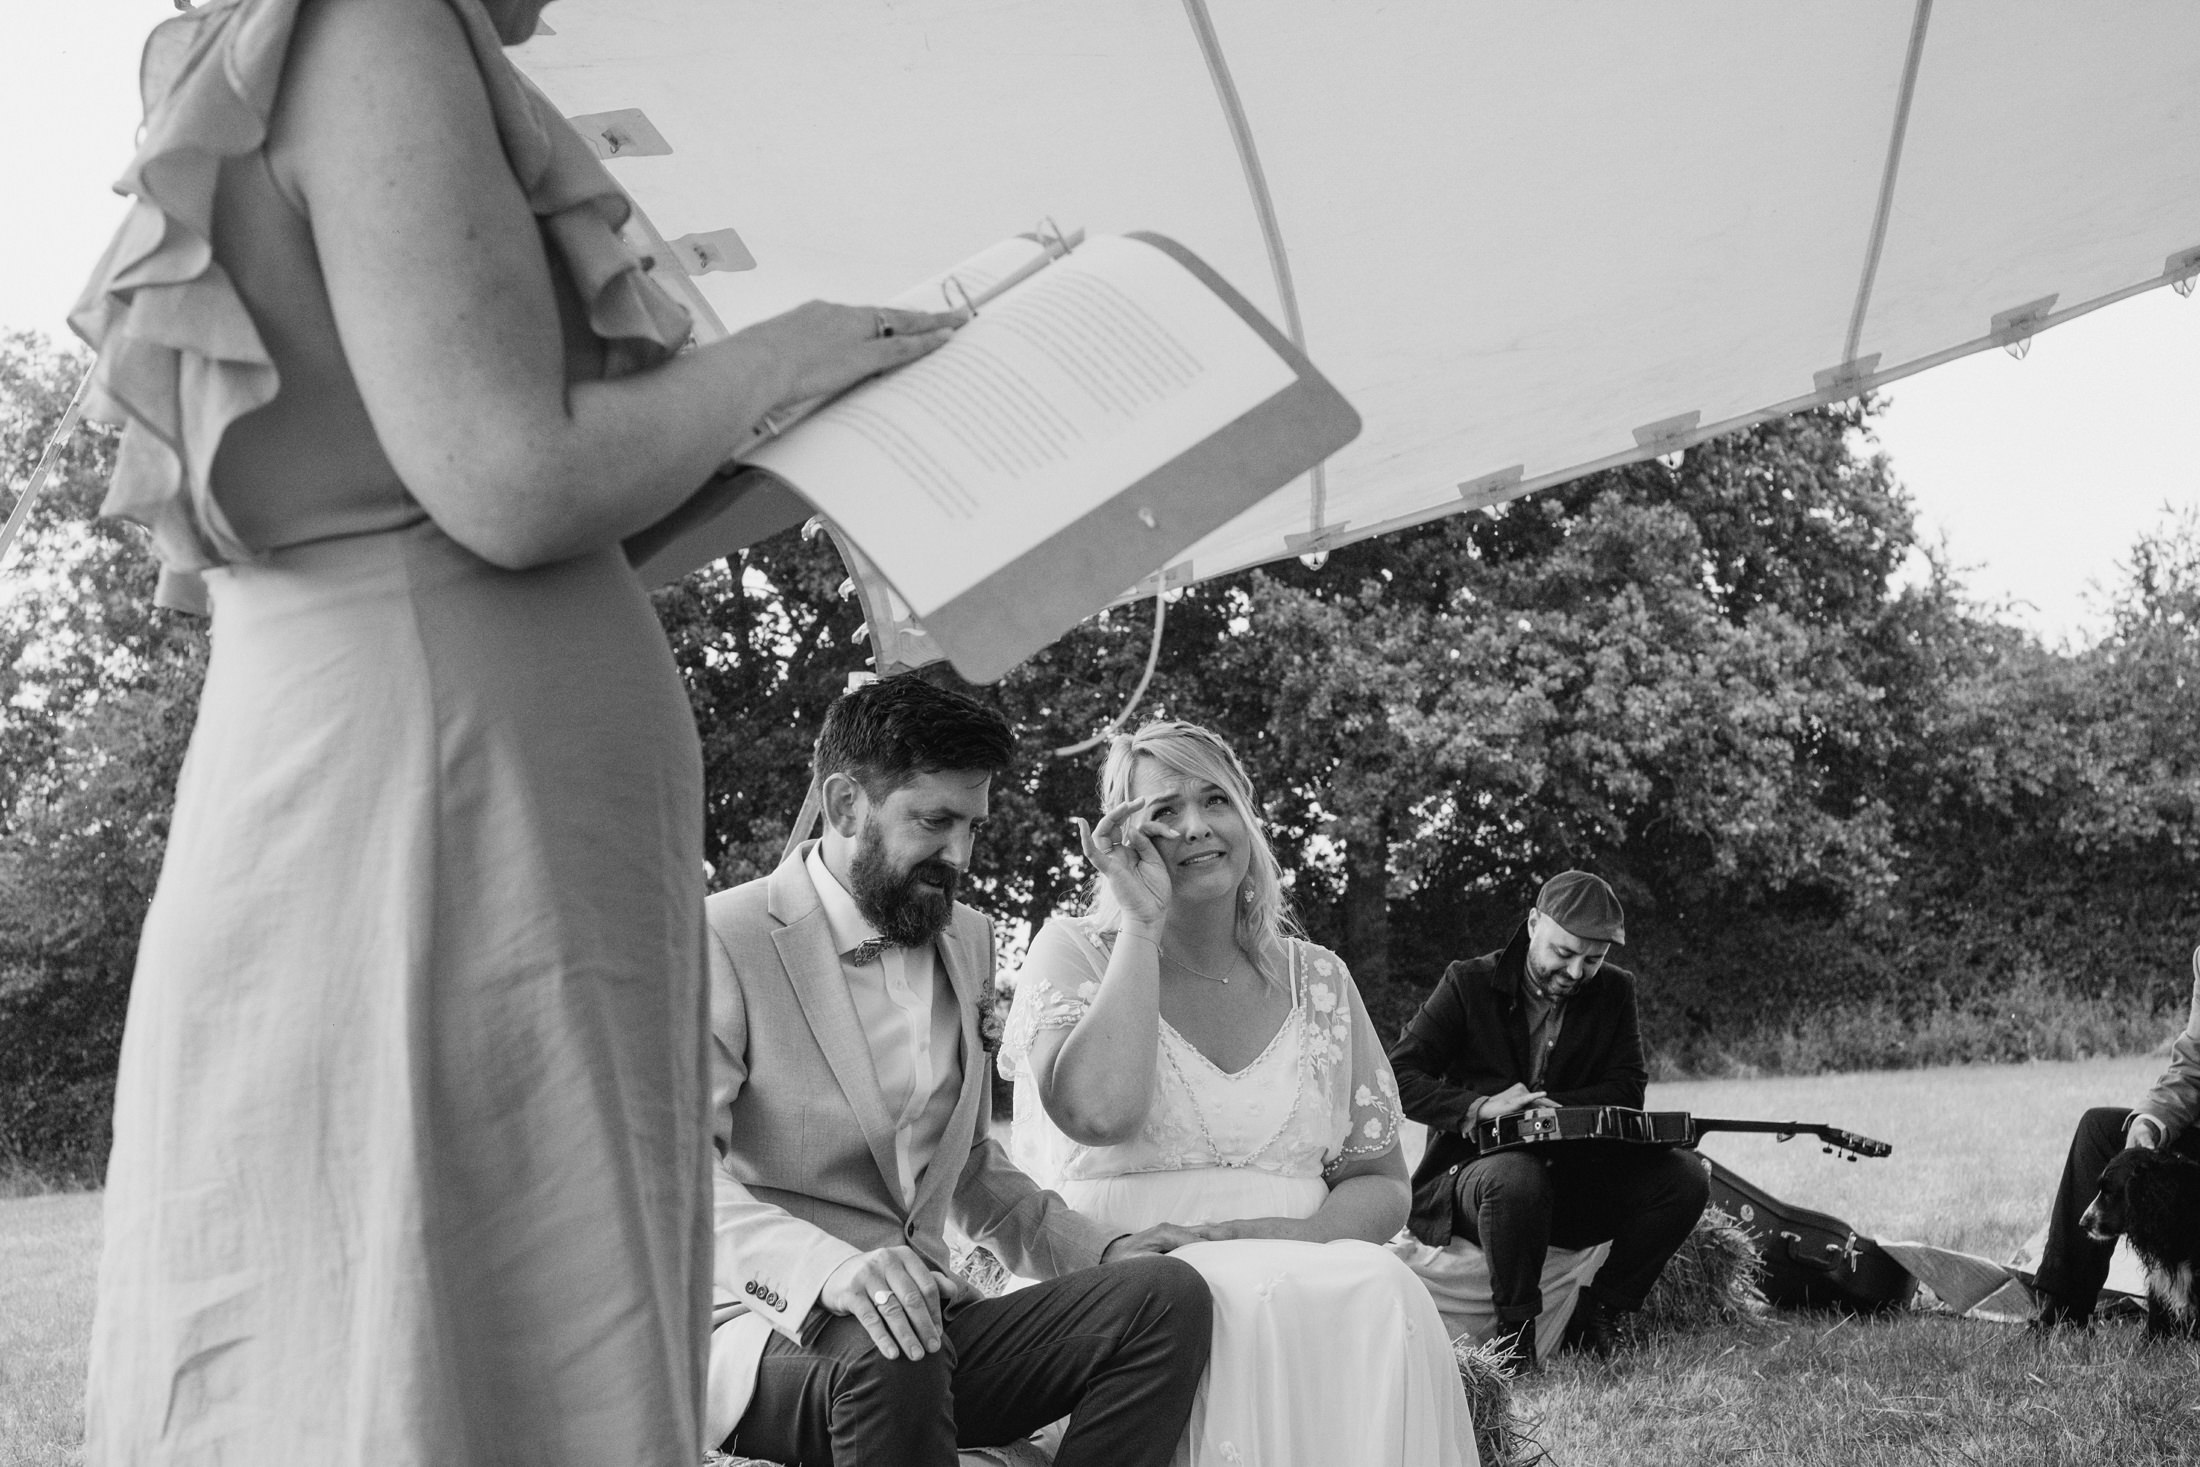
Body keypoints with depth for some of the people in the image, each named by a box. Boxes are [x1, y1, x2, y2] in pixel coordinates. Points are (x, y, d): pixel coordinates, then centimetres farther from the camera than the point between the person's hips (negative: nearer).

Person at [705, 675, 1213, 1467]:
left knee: (1166, 1292, -16)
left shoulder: (964, 940, 17)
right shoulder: (723, 938, -5)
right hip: (767, 1334, -7)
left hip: (923, 1316, 7)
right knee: (889, 1356, -40)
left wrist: (1098, 1250, 8)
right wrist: (829, 1266, -37)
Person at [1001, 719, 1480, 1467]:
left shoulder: (1315, 978, 15)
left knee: (1383, 1293, -29)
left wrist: (1308, 1230, -9)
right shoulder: (1073, 951, 5)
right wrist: (1142, 924, -8)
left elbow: (1382, 1184, 14)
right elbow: (1099, 1111, -16)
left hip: (1300, 1269, 4)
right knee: (1262, 1307, -35)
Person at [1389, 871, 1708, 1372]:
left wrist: (1546, 1105, -16)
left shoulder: (1613, 990, 6)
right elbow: (1398, 1075, -10)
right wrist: (1479, 1108, -26)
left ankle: (1596, 1312, -1)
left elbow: (1627, 1092, 1)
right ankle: (1515, 1329, -17)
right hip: (1471, 1171, -4)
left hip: (1571, 1176, 4)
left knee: (1683, 1180, -17)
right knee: (1517, 1176, -39)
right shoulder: (1469, 983, -4)